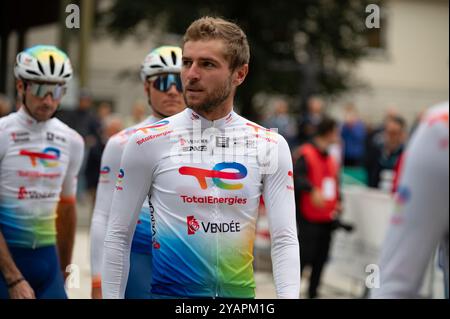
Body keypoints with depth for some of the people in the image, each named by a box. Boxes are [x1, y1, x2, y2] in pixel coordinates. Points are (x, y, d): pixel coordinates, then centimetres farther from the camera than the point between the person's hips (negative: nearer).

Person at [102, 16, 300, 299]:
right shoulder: (148, 142, -4)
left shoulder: (271, 146, 0)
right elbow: (118, 236, -1)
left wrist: (289, 295, -16)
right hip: (169, 289, -2)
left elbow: (285, 239, -3)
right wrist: (111, 296, -5)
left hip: (242, 291, 2)